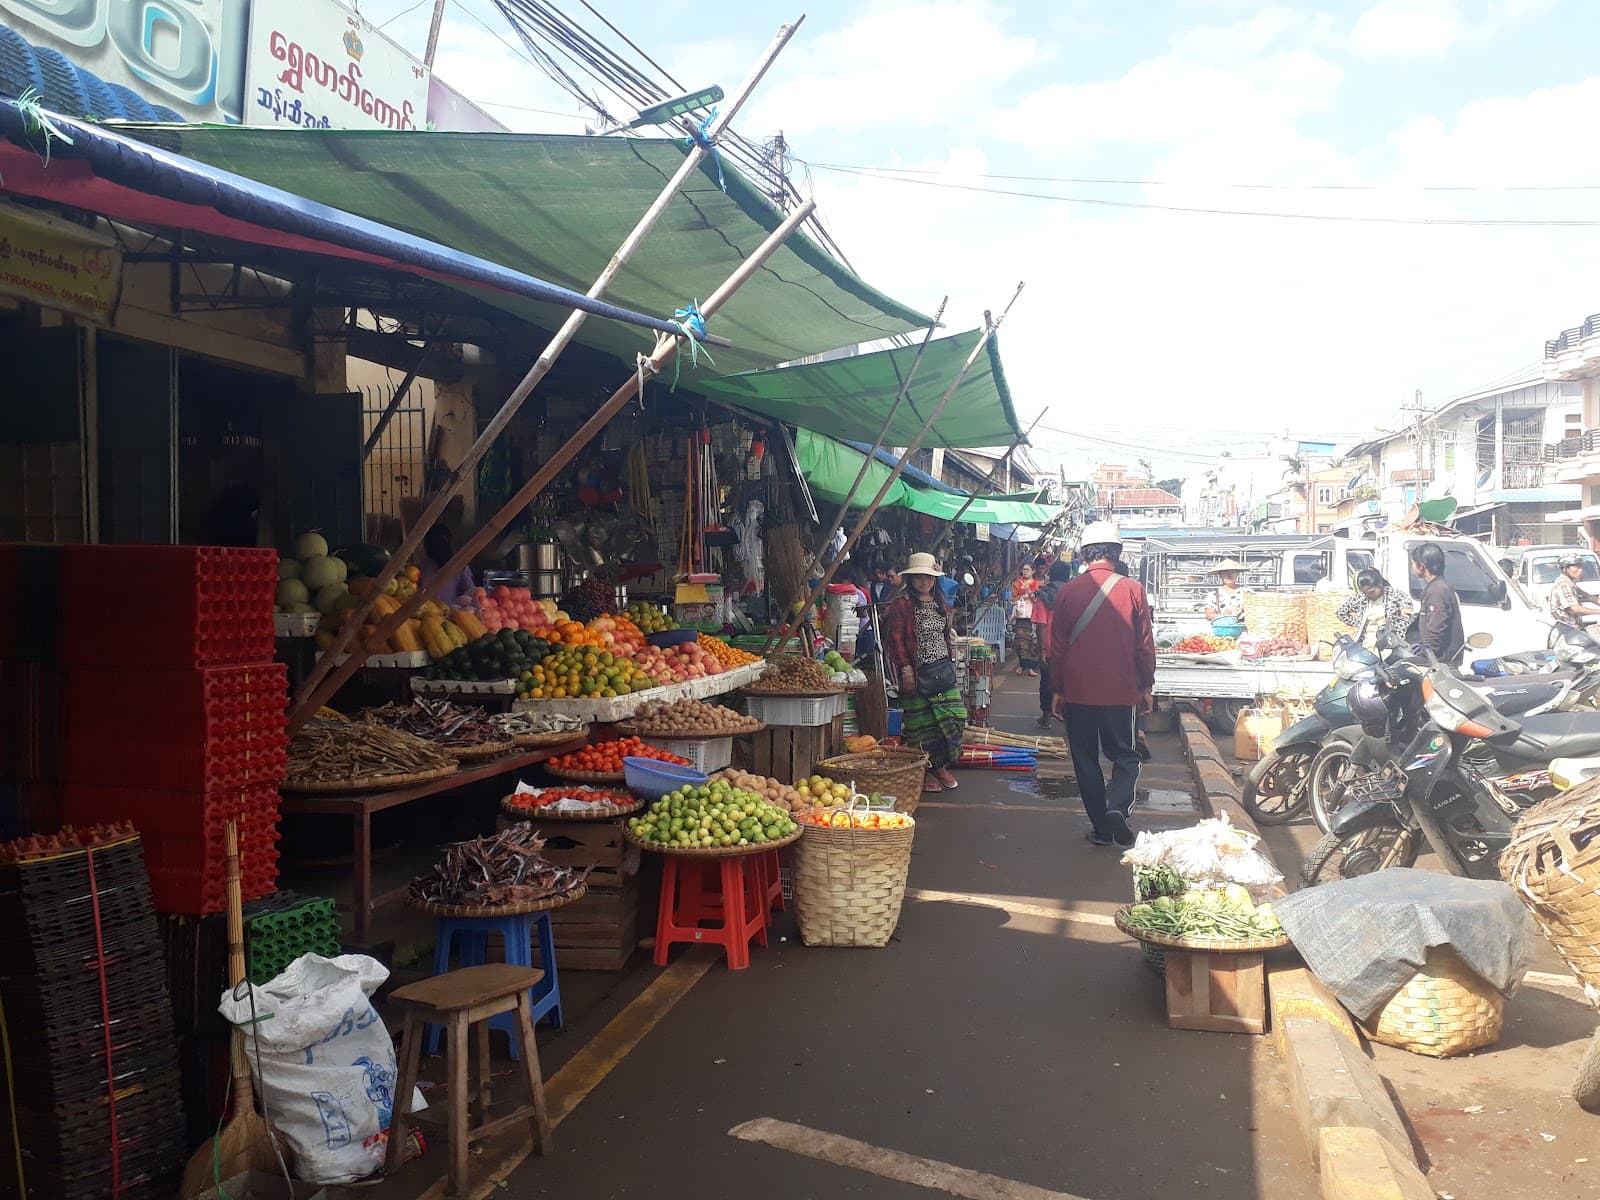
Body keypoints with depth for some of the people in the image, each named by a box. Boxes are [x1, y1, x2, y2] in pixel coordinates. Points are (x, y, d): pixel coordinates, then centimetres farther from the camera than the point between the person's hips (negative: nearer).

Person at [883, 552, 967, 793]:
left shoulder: (940, 602, 14)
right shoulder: (901, 604, -8)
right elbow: (896, 639, -12)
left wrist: (951, 662, 17)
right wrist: (906, 669, -17)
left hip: (943, 669, 7)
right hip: (918, 671, -7)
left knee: (954, 716, 3)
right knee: (922, 722, -1)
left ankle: (941, 765, 17)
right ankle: (926, 771, 12)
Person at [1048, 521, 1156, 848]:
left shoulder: (1068, 592, -3)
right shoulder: (1133, 590, -6)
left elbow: (1057, 647, 1)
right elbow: (1145, 645, -2)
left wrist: (1057, 690, 11)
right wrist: (1146, 686, 10)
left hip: (1077, 693, 1)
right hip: (1121, 692, 0)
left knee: (1086, 760, 11)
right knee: (1125, 756, 13)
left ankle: (1101, 827, 13)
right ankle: (1118, 807, -11)